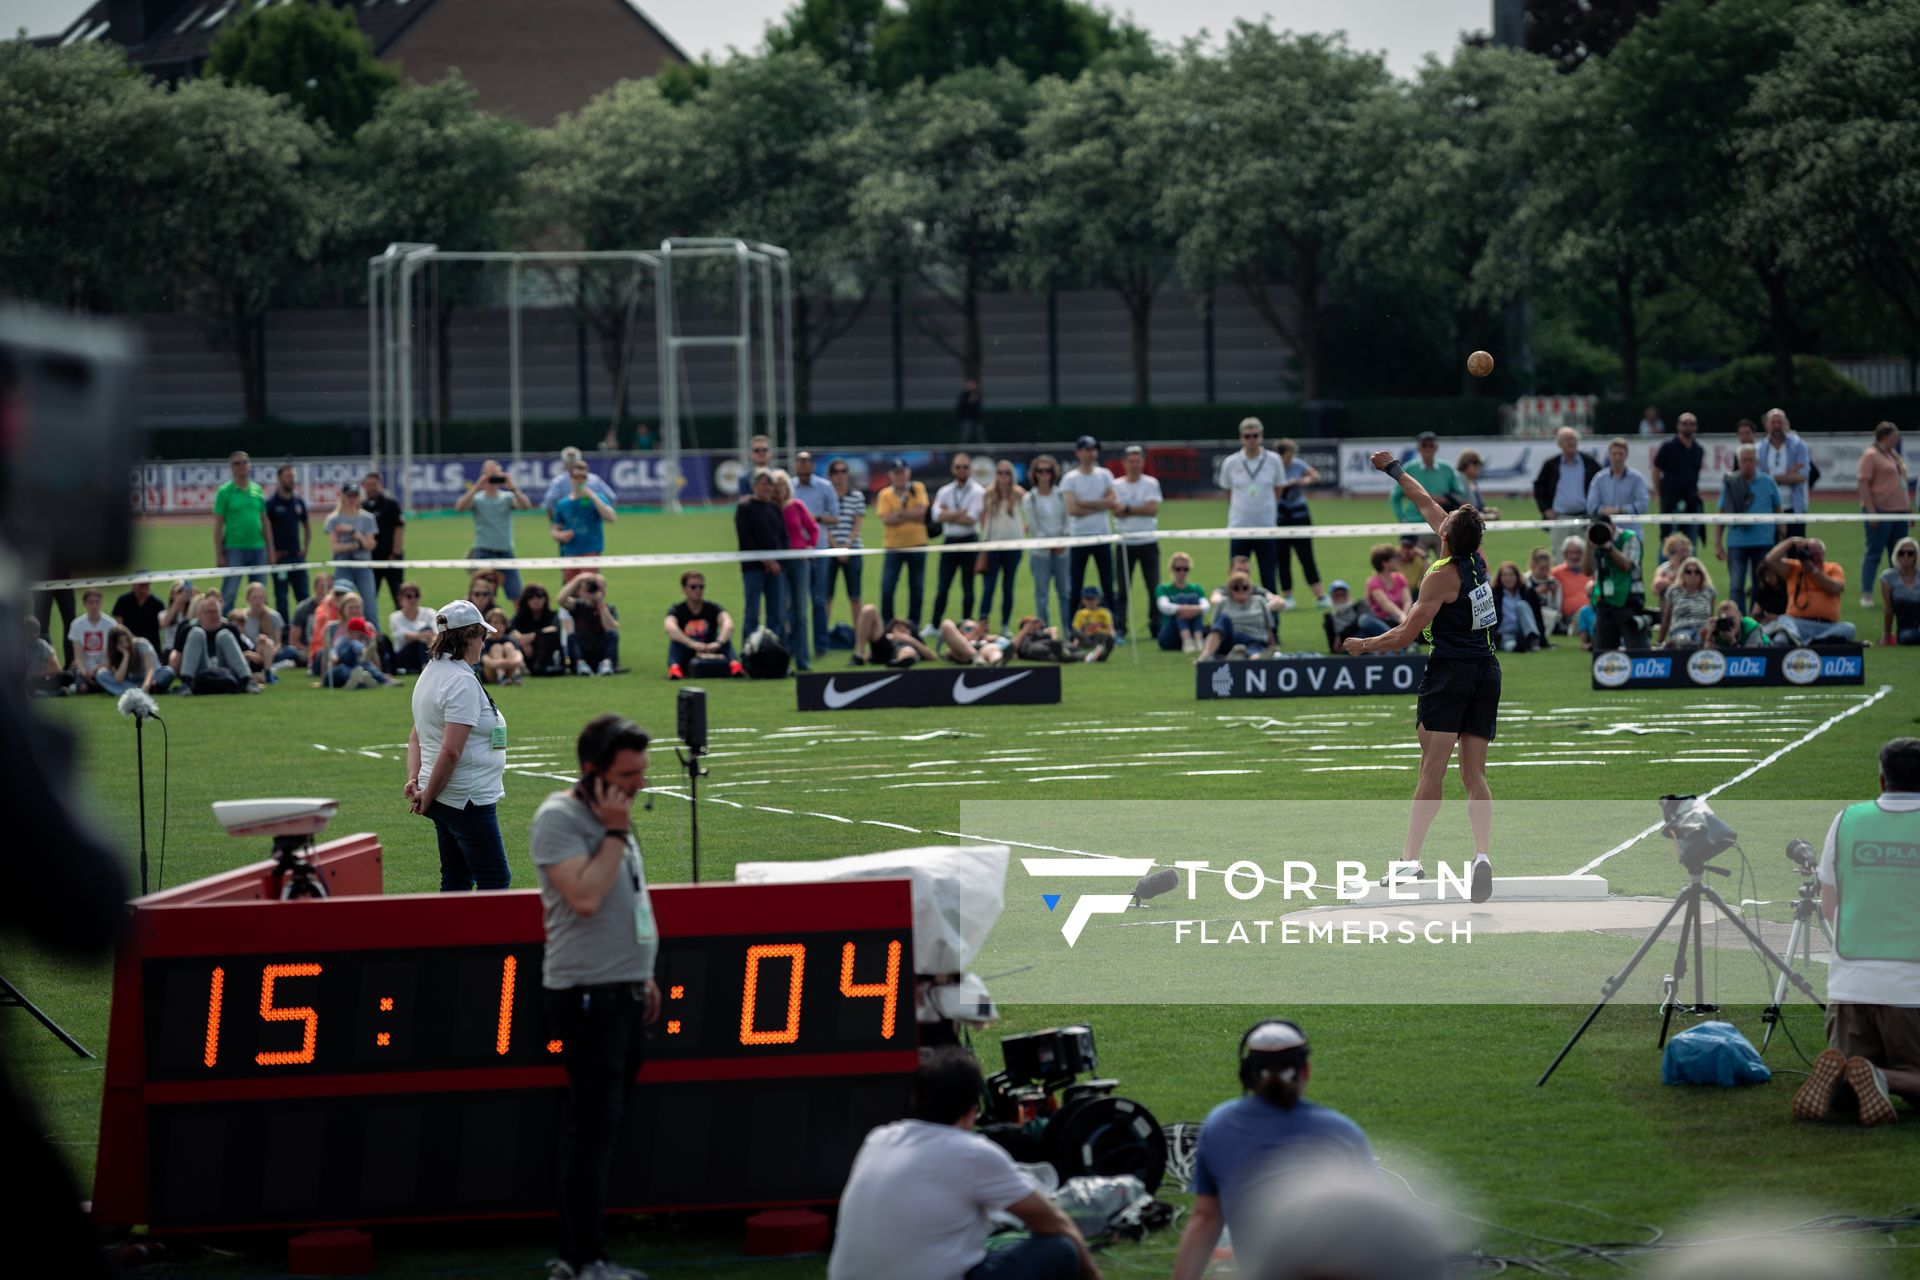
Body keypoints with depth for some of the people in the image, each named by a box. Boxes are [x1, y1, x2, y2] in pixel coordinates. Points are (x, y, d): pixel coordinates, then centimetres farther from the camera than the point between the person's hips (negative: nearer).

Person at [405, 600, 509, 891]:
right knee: (495, 880, -6)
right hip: (468, 799, -10)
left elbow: (416, 737, 17)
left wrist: (414, 780, 4)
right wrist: (428, 797, -13)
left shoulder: (431, 673, 13)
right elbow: (451, 751, -23)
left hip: (445, 799, 10)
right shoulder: (462, 682, -18)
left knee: (456, 881, 13)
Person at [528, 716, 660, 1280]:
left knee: (601, 1127, 11)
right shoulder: (558, 819, -13)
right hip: (586, 995, -9)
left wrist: (643, 978, 23)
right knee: (593, 1127, -8)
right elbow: (584, 896, -25)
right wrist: (615, 834, -17)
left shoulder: (612, 817, 15)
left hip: (624, 995, 9)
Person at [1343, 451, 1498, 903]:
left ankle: (1410, 860, -17)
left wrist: (1363, 645, 7)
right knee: (1474, 775, 2)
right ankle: (1483, 853, -15)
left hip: (1450, 669, -7)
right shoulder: (1477, 557, 7)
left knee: (1432, 770, -11)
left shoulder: (1442, 576, -12)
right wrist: (1394, 470, 32)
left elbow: (1405, 635, -10)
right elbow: (1427, 504, 21)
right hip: (1487, 671, 7)